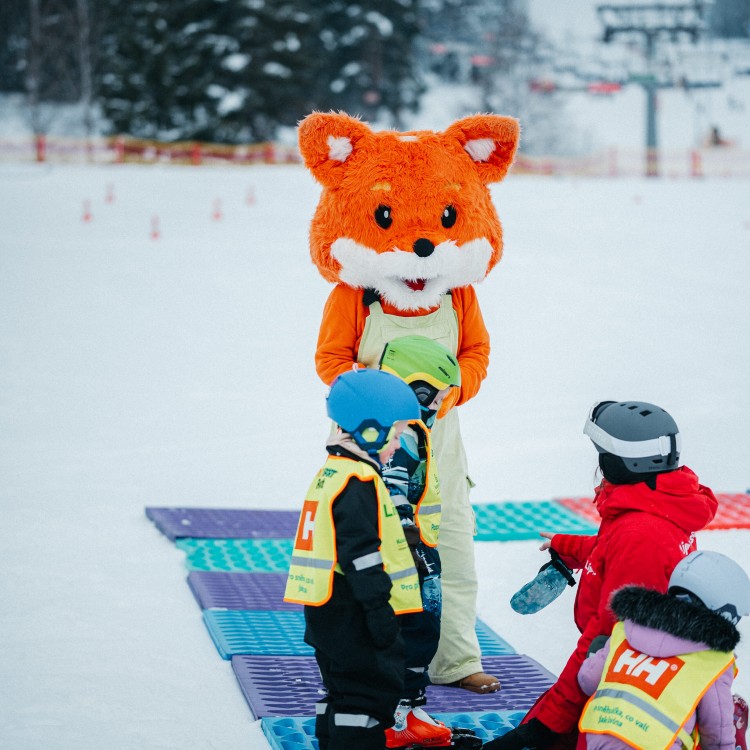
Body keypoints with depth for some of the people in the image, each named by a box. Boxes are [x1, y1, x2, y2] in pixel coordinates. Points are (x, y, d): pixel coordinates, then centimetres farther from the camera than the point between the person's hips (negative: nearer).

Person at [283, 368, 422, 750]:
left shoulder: (332, 472, 14)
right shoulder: (358, 482, -18)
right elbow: (361, 553, -23)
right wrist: (380, 607, -20)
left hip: (327, 610, 10)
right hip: (352, 613, -10)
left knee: (343, 690, 18)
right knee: (372, 689, -5)